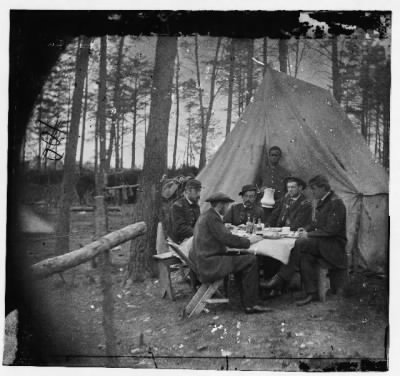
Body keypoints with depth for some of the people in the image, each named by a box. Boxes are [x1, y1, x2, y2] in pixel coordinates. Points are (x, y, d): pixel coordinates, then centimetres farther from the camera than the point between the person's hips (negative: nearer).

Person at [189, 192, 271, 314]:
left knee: (243, 262, 21)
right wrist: (248, 241, -5)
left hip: (201, 262, 11)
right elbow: (226, 239, -19)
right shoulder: (211, 218, -13)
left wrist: (246, 239, 14)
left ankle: (247, 303, 17)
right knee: (251, 260, -13)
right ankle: (250, 304, -9)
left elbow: (223, 237, 21)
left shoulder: (205, 216, 19)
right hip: (209, 263, -11)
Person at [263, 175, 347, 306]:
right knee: (306, 256, -22)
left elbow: (331, 230, -20)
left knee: (300, 244, -28)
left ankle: (281, 277, -24)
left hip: (334, 243, -8)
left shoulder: (335, 203, -14)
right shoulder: (321, 202, 15)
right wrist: (306, 229, 4)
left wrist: (309, 234, -20)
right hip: (321, 242, 8)